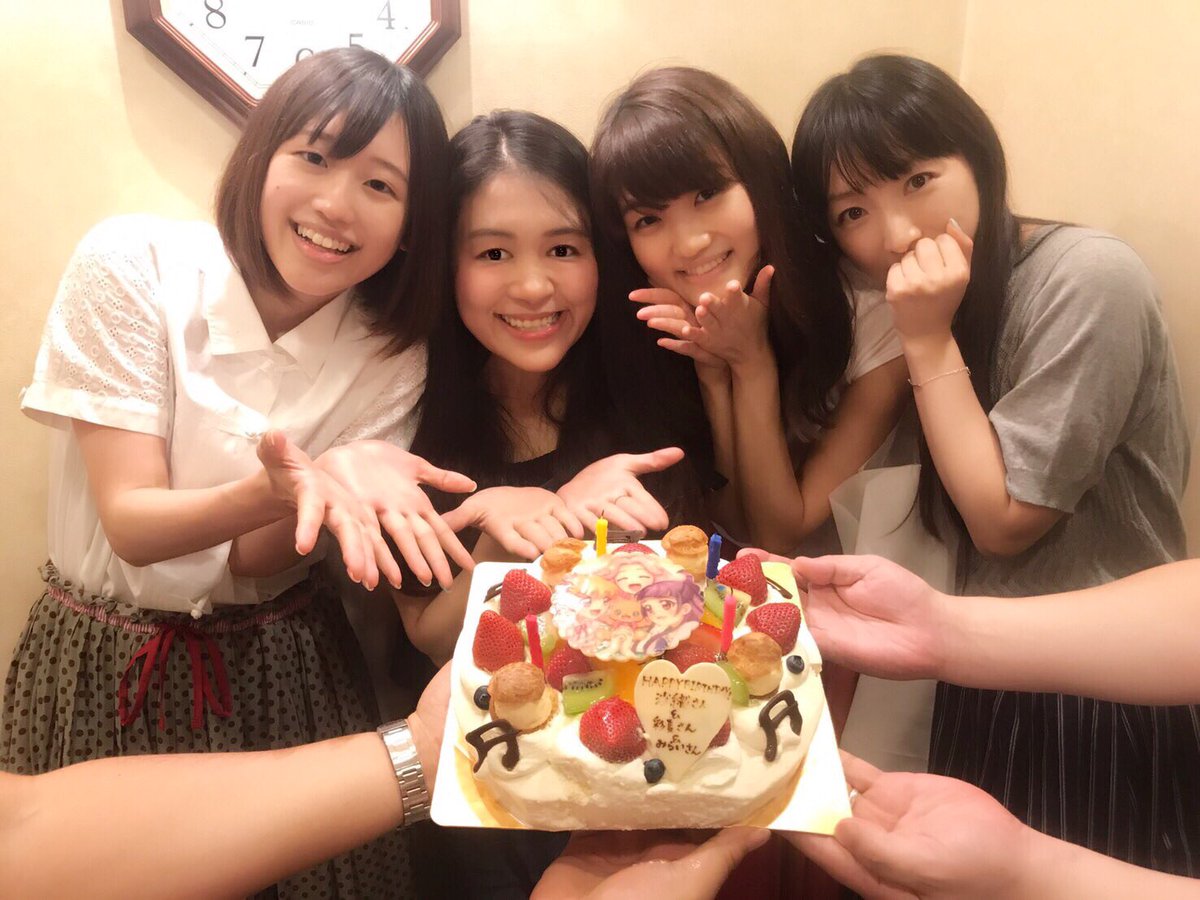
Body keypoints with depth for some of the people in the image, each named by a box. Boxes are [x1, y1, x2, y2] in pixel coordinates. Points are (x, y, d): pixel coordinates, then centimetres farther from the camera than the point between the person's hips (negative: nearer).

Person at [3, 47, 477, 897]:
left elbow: (258, 560, -12)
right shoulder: (132, 263, -15)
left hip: (281, 665, 1)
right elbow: (132, 526, -18)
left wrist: (338, 484, -34)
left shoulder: (390, 356, -10)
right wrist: (279, 488, -37)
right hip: (107, 664, 0)